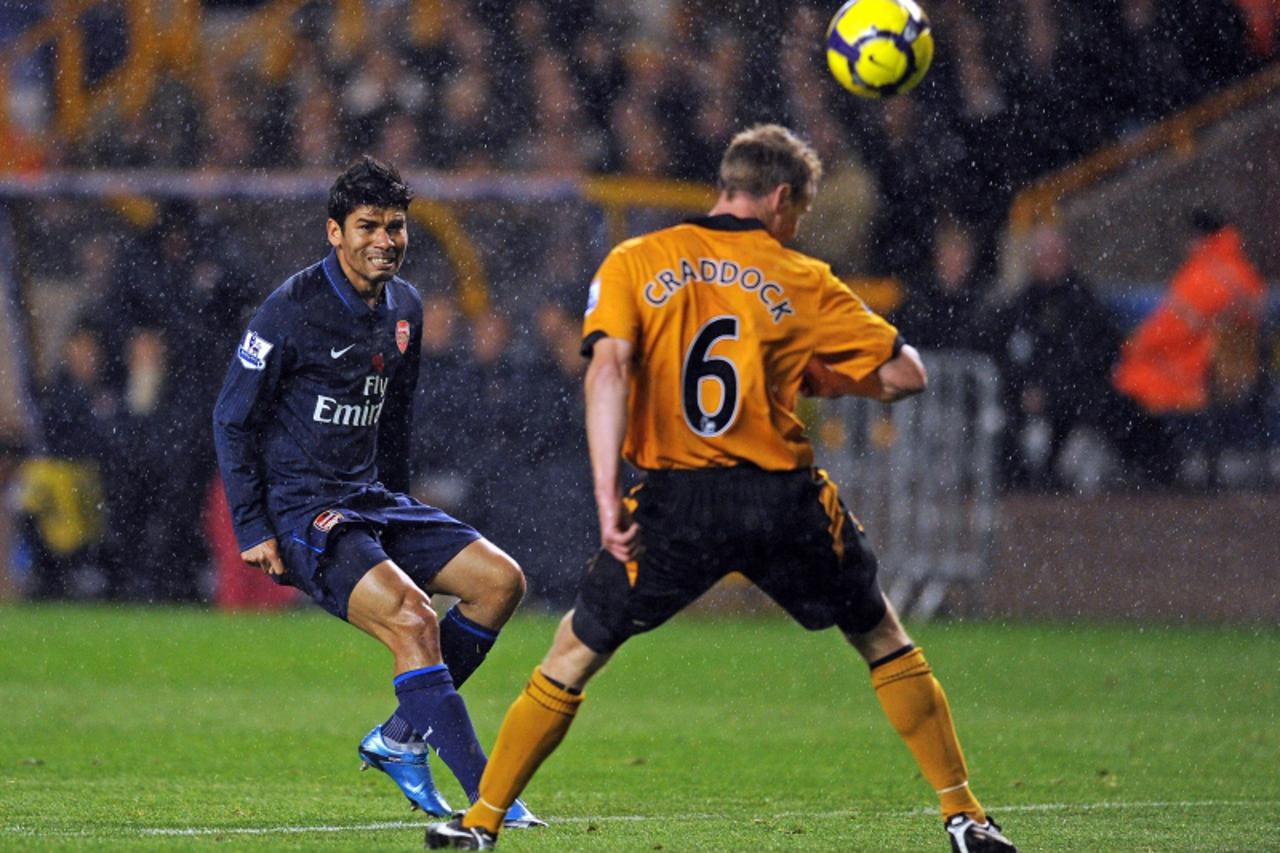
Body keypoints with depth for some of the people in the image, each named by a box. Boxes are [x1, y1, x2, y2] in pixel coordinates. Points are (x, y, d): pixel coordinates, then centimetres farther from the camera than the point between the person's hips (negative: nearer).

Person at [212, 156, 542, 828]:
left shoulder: (404, 308, 9)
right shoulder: (293, 309, -13)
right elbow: (233, 420, -9)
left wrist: (396, 511, 20)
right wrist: (253, 531, -13)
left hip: (369, 499, 8)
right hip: (298, 507, -8)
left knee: (500, 579, -3)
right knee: (411, 615, -26)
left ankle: (400, 739, 4)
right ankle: (481, 797, -25)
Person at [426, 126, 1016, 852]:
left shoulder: (635, 263, 7)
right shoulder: (802, 280, 7)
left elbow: (610, 365, -9)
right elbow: (906, 375, 5)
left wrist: (607, 492, -13)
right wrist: (830, 380, 25)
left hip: (676, 501, 0)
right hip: (785, 495, 0)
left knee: (574, 654, 13)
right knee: (886, 643, 19)